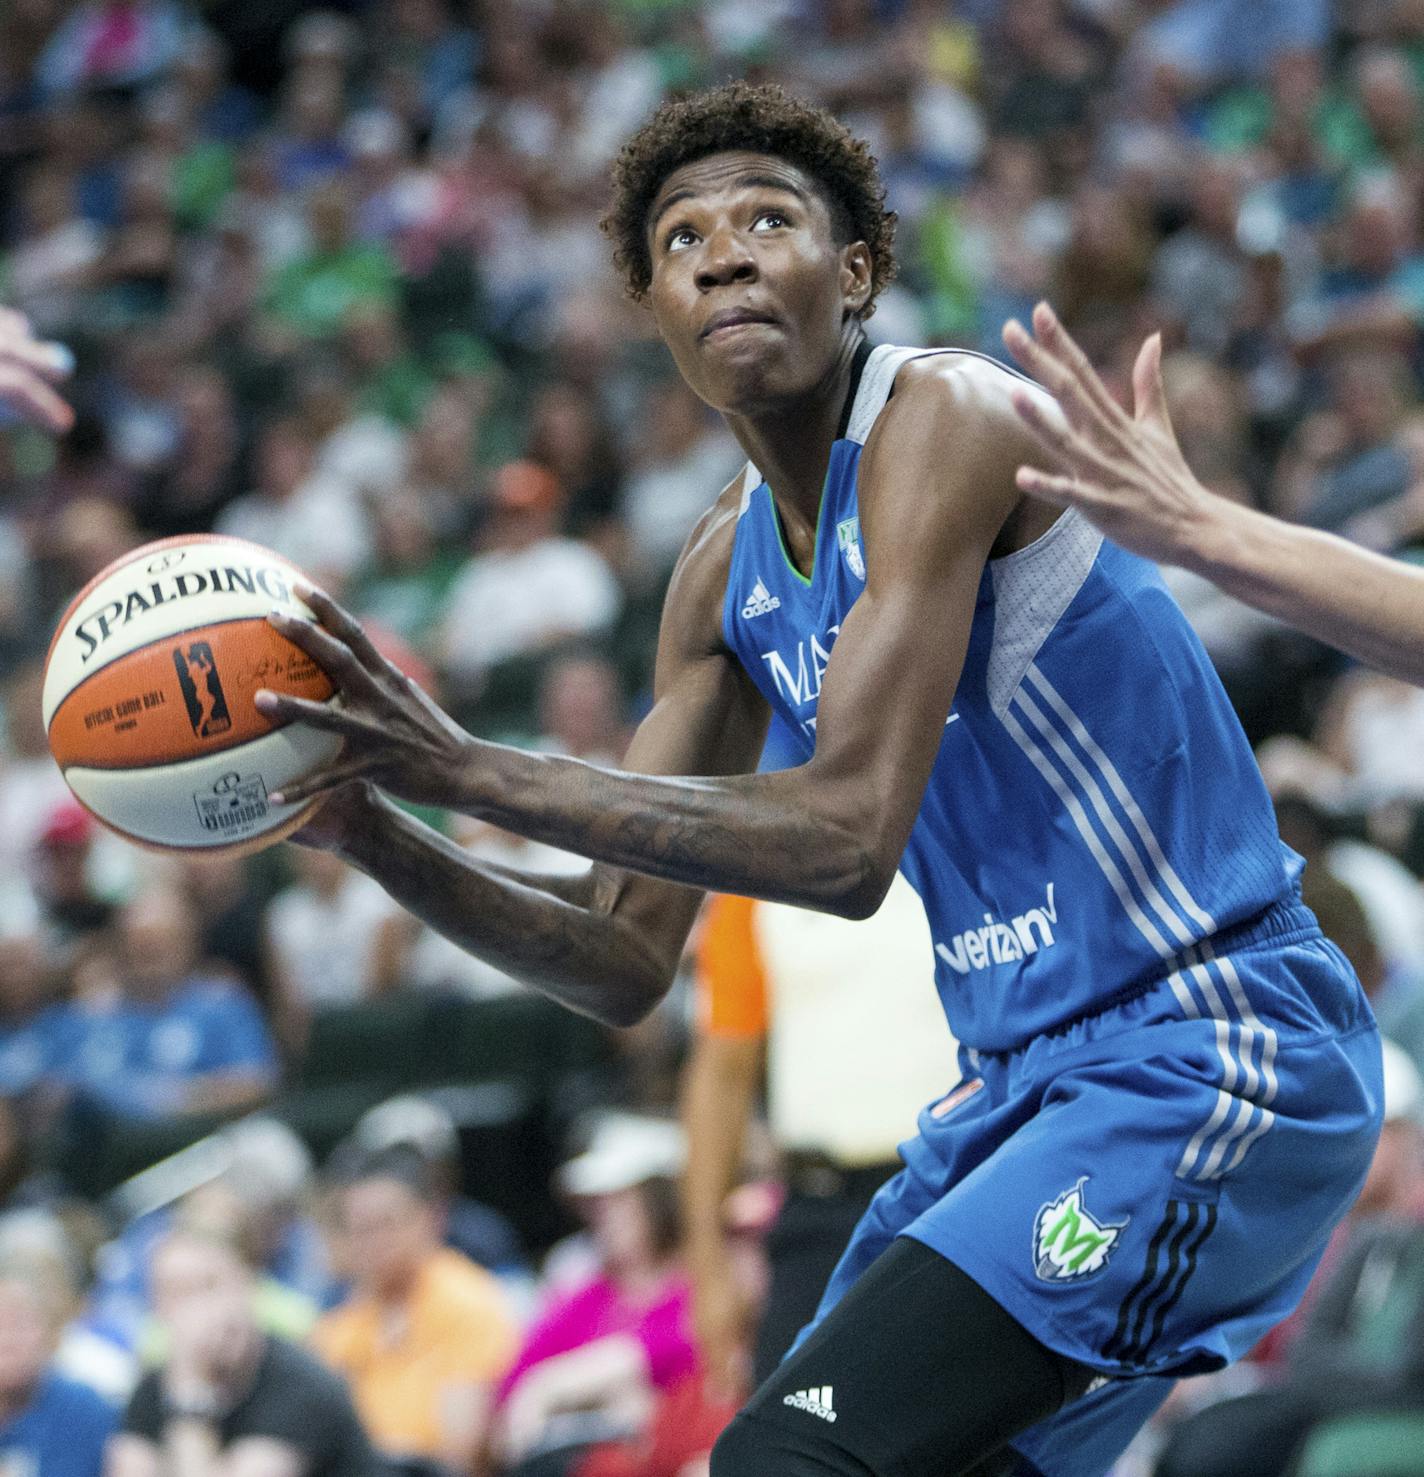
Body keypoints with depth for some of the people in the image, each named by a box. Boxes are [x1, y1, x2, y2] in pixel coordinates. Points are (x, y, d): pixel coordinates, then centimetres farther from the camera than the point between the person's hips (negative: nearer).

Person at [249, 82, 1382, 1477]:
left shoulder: (943, 417, -15)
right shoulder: (724, 569, 11)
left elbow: (849, 836, -25)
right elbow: (625, 962, 12)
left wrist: (469, 769, -26)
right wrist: (375, 833, -4)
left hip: (1206, 1050, -9)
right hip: (1029, 1082, 9)